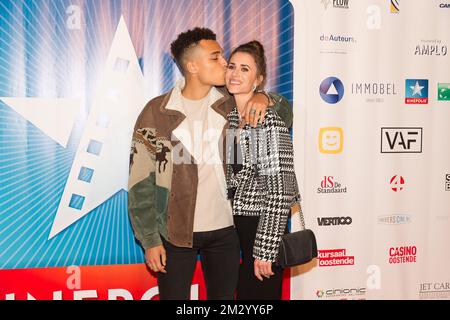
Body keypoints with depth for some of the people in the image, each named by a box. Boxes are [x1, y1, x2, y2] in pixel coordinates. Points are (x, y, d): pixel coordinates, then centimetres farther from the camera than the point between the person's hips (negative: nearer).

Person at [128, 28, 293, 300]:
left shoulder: (230, 103, 1)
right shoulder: (157, 112, -8)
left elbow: (286, 115, 14)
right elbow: (140, 181, -6)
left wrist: (265, 98, -9)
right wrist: (150, 240, -8)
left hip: (224, 229, 3)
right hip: (175, 233, -3)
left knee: (224, 296, 15)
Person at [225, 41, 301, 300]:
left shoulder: (270, 121, -17)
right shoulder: (228, 117, 5)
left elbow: (280, 190, -19)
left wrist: (265, 251, -19)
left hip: (263, 226, -7)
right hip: (234, 224, 7)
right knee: (243, 293, 18)